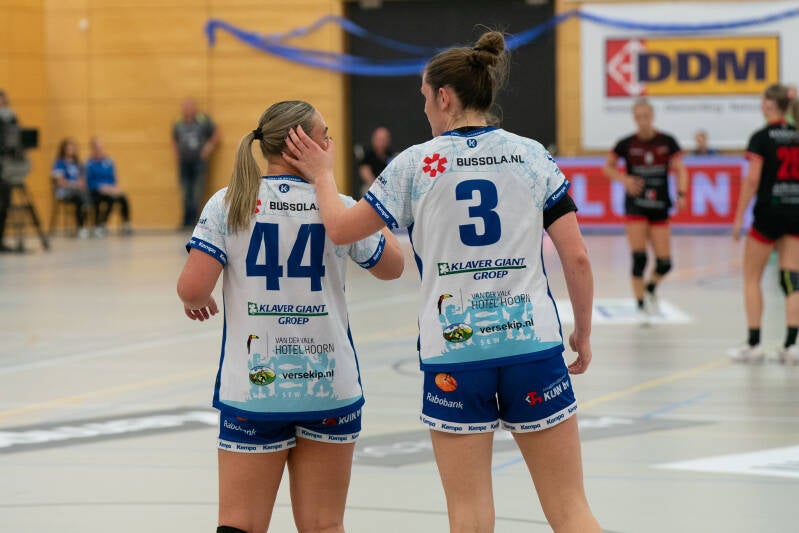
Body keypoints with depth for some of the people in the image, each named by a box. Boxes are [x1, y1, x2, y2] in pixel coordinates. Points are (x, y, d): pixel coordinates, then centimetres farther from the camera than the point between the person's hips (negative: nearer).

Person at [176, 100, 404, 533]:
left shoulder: (227, 204, -5)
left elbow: (191, 289, -12)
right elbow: (392, 267, 15)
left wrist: (196, 302, 11)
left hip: (252, 389, 0)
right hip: (330, 387, 1)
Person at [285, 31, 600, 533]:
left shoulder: (416, 163, -1)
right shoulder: (533, 156, 3)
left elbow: (340, 228, 6)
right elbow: (577, 257, 0)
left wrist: (323, 174, 25)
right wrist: (583, 334, 13)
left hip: (453, 351, -1)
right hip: (534, 343, 1)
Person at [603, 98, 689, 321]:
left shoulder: (667, 142, -1)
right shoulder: (626, 144, -4)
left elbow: (680, 170, 0)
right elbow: (608, 167, 7)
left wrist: (681, 194, -16)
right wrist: (624, 179, -12)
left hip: (659, 208, 2)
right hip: (636, 207, -2)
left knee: (664, 263, 0)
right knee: (639, 258, -10)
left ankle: (651, 289, 32)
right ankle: (641, 306, 3)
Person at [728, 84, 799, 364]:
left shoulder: (761, 138, -9)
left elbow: (752, 180, -14)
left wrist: (739, 216, -11)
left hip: (769, 212, -5)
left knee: (751, 278, 7)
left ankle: (753, 344, 5)